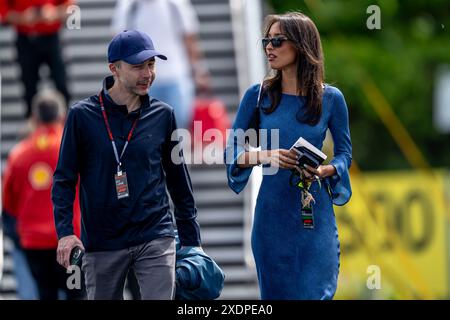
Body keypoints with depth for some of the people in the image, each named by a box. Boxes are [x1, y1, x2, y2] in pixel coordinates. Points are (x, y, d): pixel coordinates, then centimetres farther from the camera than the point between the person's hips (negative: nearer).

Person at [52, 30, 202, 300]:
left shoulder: (162, 115, 4)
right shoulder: (83, 115, -2)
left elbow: (179, 180, 12)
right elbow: (64, 179, 0)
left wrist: (192, 242, 13)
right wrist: (65, 232, -13)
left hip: (156, 238, 1)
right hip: (101, 245, 0)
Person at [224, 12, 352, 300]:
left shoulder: (331, 98, -1)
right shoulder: (258, 95, 0)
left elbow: (345, 153, 8)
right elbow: (232, 150, 3)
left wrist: (324, 170, -14)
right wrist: (264, 156, -16)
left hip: (315, 212, -1)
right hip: (272, 211, 1)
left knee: (317, 292, -2)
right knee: (276, 293, 7)